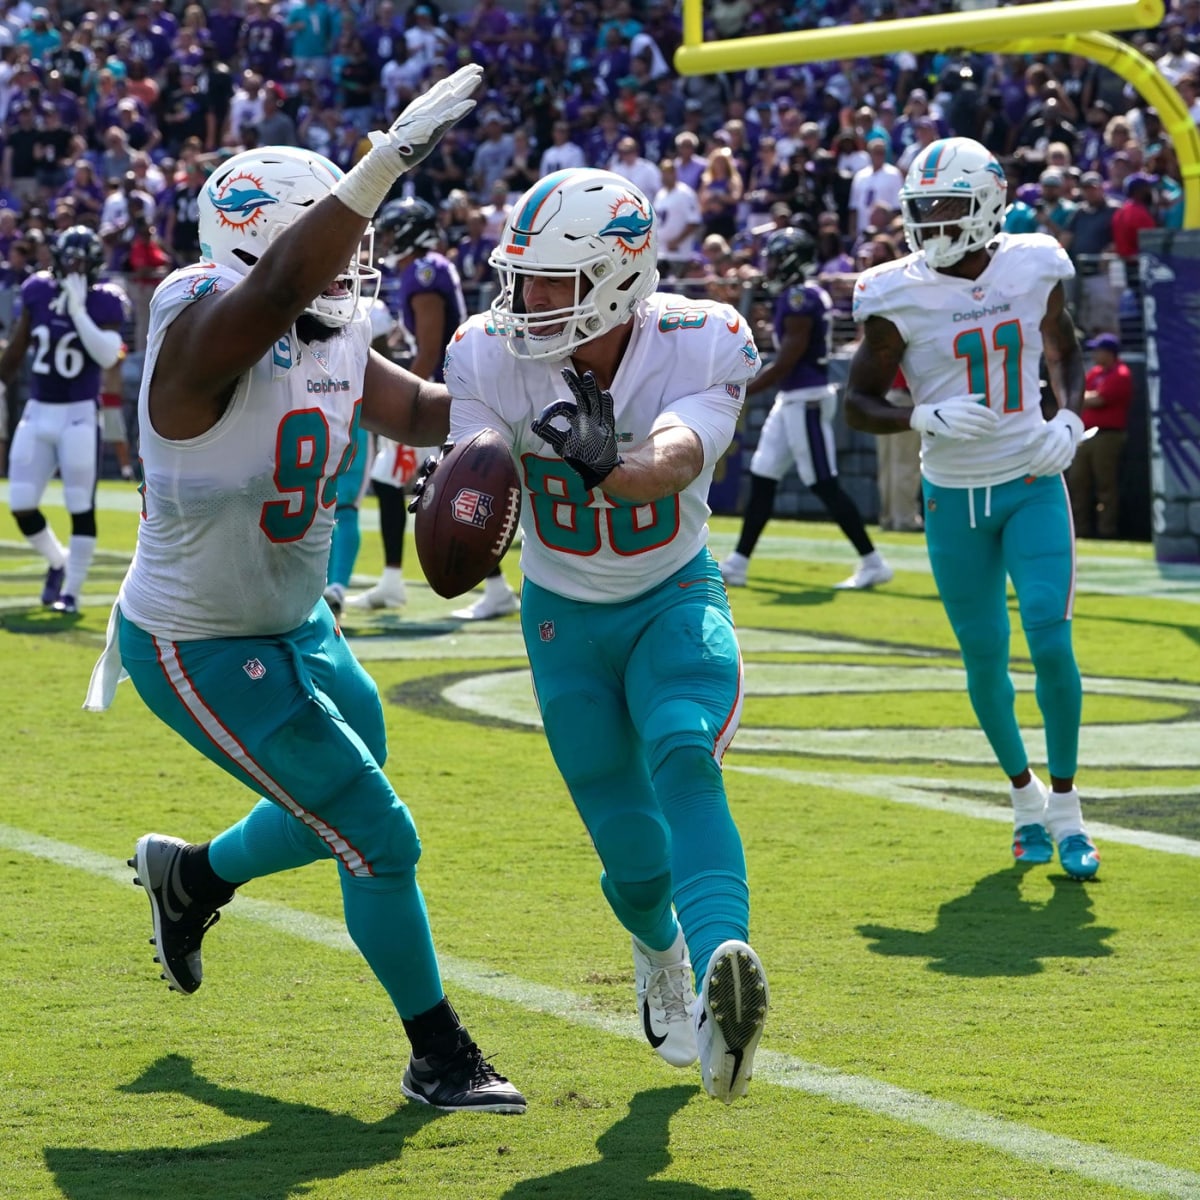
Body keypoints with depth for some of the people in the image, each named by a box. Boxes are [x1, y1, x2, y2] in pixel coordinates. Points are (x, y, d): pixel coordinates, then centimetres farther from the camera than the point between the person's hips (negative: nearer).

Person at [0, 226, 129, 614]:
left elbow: (107, 356, -24)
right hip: (37, 412, 4)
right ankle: (58, 562, 29)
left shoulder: (103, 303, -9)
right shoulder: (38, 293, 2)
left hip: (79, 415, -4)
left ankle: (72, 590, 8)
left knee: (81, 507, -2)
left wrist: (77, 309, -25)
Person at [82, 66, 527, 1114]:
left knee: (341, 817, 23)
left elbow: (418, 409, 10)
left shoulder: (333, 338, -2)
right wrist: (392, 157, -57)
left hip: (297, 625, 9)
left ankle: (190, 875, 50)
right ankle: (438, 1057, 13)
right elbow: (280, 283, -47)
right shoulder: (205, 327, -27)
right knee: (380, 839, -5)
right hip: (203, 654, -9)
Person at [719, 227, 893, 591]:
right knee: (762, 479, 11)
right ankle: (737, 564, 15)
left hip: (806, 399, -10)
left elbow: (785, 364, -19)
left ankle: (872, 564, 0)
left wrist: (739, 393, -13)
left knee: (825, 485, -6)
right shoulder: (809, 295, 12)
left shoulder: (799, 299, -17)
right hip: (792, 398, 10)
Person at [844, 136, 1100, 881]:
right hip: (954, 498, 0)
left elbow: (1066, 351, 13)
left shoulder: (1034, 267, -5)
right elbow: (860, 401, -5)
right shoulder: (898, 296, -11)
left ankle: (1066, 807, 3)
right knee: (985, 658, 7)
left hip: (1033, 485, 0)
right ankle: (1025, 794, 32)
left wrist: (1069, 418, -6)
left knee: (1051, 640, -12)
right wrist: (925, 418, -24)